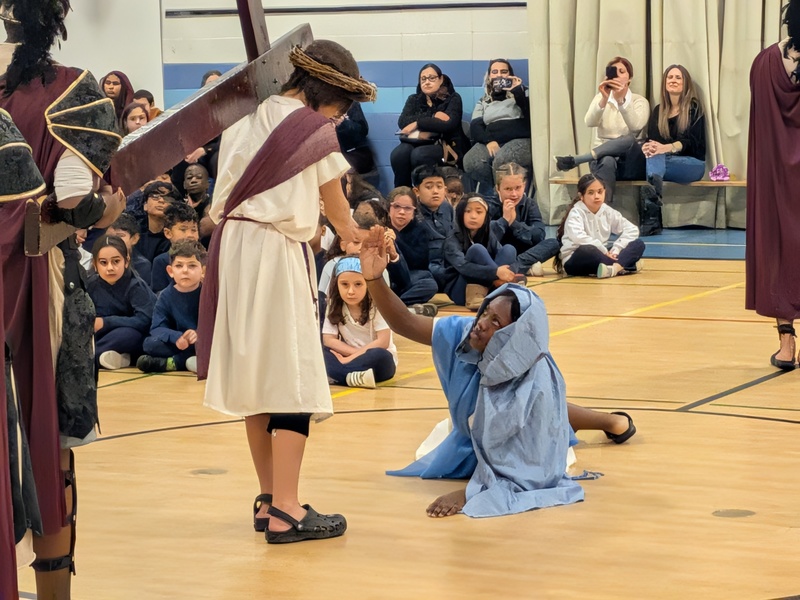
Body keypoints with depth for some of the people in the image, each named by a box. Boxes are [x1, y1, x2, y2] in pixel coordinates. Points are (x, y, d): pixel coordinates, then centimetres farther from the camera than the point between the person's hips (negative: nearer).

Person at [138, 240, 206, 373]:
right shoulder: (166, 296, 0)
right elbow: (157, 328, -9)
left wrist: (198, 334, -34)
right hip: (177, 345, 2)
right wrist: (177, 337, -30)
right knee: (150, 344, -23)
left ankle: (173, 363, -28)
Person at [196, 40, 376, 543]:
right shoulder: (313, 128, -6)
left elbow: (226, 195, 10)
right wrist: (351, 232, 25)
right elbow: (336, 205, 7)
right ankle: (285, 513, -9)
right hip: (277, 253, -7)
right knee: (293, 379, -5)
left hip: (233, 247, 7)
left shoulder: (246, 119, 12)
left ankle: (269, 499, 18)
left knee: (256, 376, 12)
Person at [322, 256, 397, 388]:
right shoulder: (334, 306, -3)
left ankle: (333, 375, -33)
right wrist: (358, 353, -19)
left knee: (380, 356, -37)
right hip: (348, 357, 3)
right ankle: (353, 377, -42)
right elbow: (328, 340, -7)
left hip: (374, 361, -3)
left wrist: (351, 357, -22)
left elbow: (383, 342, -18)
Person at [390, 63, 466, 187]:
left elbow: (449, 125, -12)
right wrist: (433, 117, -11)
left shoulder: (452, 98, 7)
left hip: (445, 145, -3)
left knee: (419, 154, -36)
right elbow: (402, 122, -1)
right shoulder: (414, 99, 18)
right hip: (418, 143, 3)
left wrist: (417, 123, -13)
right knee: (399, 154, -32)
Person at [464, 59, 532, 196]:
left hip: (520, 140, -3)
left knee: (502, 161, -40)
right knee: (471, 162, -34)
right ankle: (490, 198, -23)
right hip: (491, 143, 3)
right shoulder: (483, 102, 28)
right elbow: (475, 127, 9)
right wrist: (488, 141, -13)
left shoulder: (521, 93, 21)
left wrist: (517, 92, -2)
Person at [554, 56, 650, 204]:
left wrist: (621, 99, -33)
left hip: (631, 163, 0)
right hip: (603, 159, 0)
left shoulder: (640, 102, 4)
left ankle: (574, 161, -35)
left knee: (628, 140, -36)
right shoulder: (601, 99, 9)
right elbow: (589, 122, -13)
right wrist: (604, 99, -30)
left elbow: (636, 126, -20)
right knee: (607, 162, -39)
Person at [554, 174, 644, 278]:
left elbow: (632, 230, 3)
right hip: (575, 260, -7)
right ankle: (625, 266, -30)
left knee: (638, 244, -7)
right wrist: (604, 251, -27)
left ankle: (615, 267, -35)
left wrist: (615, 249, -11)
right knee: (587, 250, -42)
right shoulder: (576, 213, -11)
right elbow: (578, 237, -30)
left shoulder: (608, 212, 6)